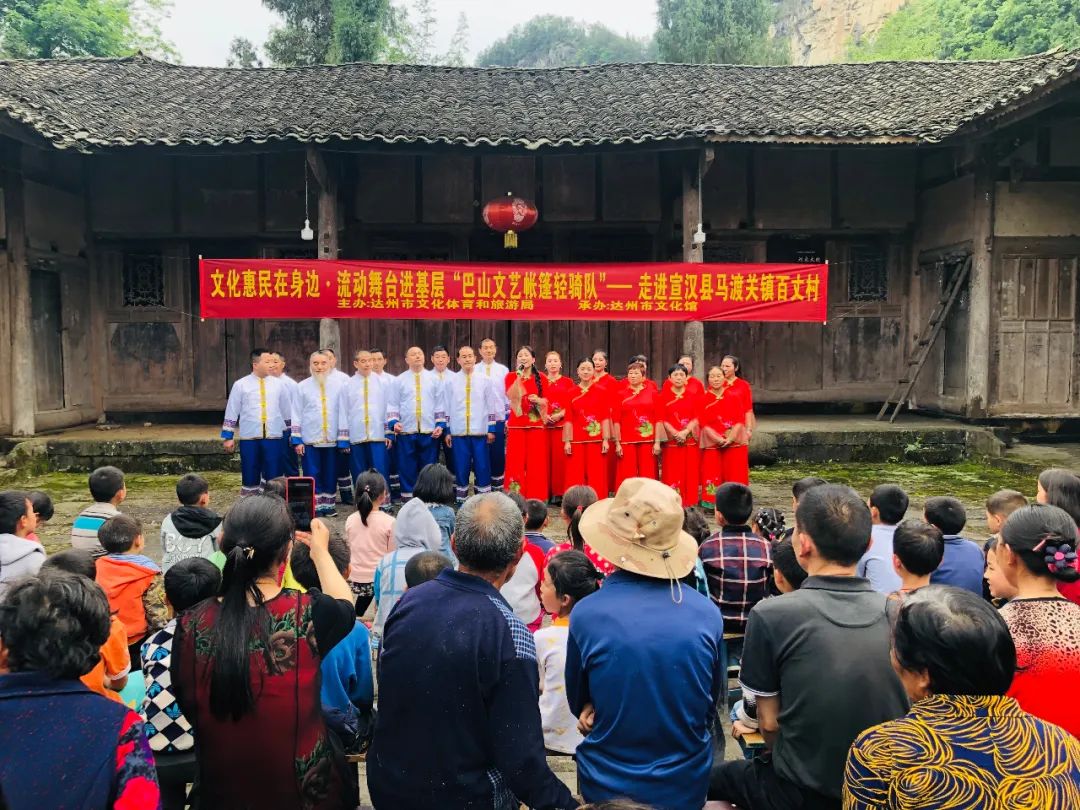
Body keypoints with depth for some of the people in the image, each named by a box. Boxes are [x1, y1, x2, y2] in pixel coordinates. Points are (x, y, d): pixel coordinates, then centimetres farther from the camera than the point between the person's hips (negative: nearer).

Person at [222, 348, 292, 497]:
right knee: (250, 476, 7)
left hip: (274, 437, 1)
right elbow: (231, 412, 4)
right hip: (249, 438, -1)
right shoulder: (240, 385, 0)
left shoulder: (279, 384, 5)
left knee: (273, 476, 5)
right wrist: (227, 437, 3)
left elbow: (287, 411, 13)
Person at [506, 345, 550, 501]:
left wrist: (538, 400, -11)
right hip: (516, 424, -1)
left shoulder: (541, 377, 9)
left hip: (536, 425, 1)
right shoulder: (511, 376, 6)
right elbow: (511, 396, -11)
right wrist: (519, 376, -16)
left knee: (535, 462, 0)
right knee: (516, 462, -3)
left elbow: (547, 400, 9)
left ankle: (535, 498, 7)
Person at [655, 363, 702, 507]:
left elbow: (696, 418, 2)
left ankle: (689, 504, 8)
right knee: (671, 474, -2)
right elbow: (661, 420, -2)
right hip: (671, 441, -1)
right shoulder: (664, 397, 4)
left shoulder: (692, 397, 9)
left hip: (690, 440, 1)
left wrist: (685, 432, -14)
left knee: (690, 474, 1)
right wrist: (676, 433, -14)